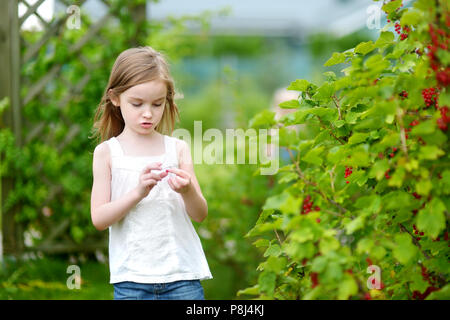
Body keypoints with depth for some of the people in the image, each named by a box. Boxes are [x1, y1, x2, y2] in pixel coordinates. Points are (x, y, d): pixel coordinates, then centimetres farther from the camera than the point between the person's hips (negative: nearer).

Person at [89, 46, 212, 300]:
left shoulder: (178, 148, 5)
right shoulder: (107, 152, 2)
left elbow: (200, 214, 3)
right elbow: (99, 219, -5)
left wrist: (187, 191, -19)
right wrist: (138, 192, -19)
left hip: (182, 274, 1)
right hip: (131, 279, -1)